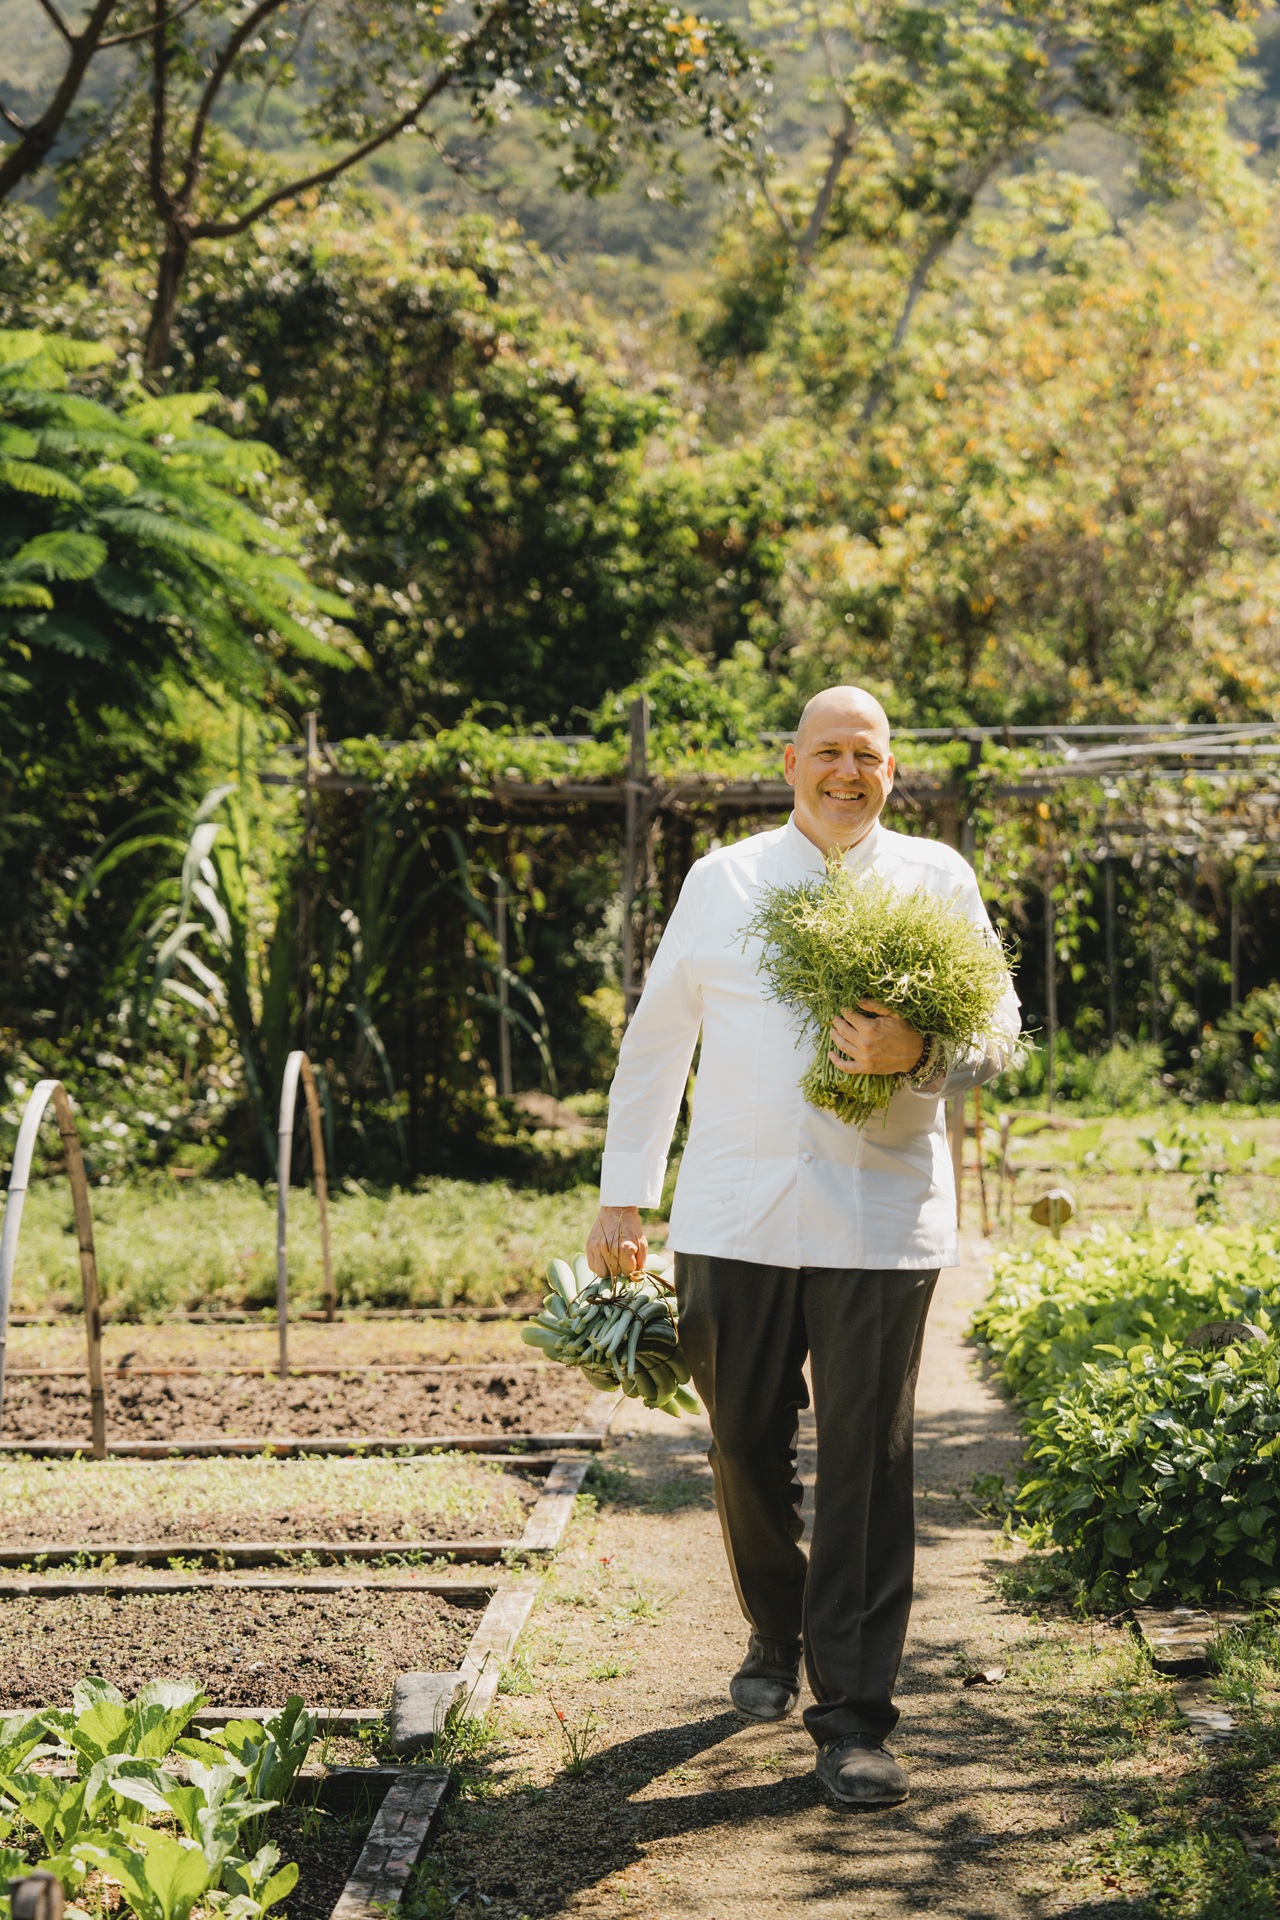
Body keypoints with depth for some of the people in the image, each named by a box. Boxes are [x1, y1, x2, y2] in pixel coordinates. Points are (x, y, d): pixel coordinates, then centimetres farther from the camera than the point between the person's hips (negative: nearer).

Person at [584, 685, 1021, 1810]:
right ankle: (777, 1638, 34)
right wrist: (624, 1195, 11)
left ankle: (855, 1718, 2)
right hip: (735, 1215, 2)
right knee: (746, 1445, 7)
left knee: (869, 1461, -5)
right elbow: (657, 1042, 14)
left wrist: (918, 1057, -17)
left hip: (881, 1219, -1)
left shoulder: (936, 880, 9)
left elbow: (998, 1034, 5)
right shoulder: (722, 881, 12)